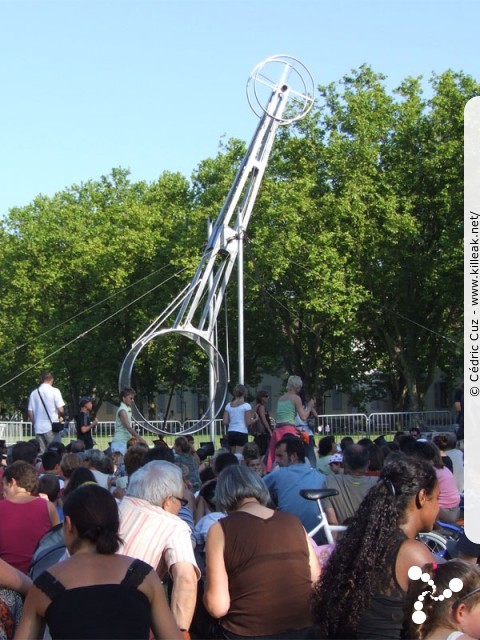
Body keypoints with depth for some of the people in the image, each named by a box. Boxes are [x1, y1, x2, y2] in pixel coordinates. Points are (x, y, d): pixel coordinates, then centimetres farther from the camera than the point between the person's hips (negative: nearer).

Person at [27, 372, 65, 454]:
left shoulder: (34, 393, 5)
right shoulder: (54, 391, -6)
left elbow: (30, 413, 7)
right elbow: (61, 409, -11)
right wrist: (60, 417, 9)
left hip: (38, 428, 4)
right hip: (51, 427, -4)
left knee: (41, 453, 8)